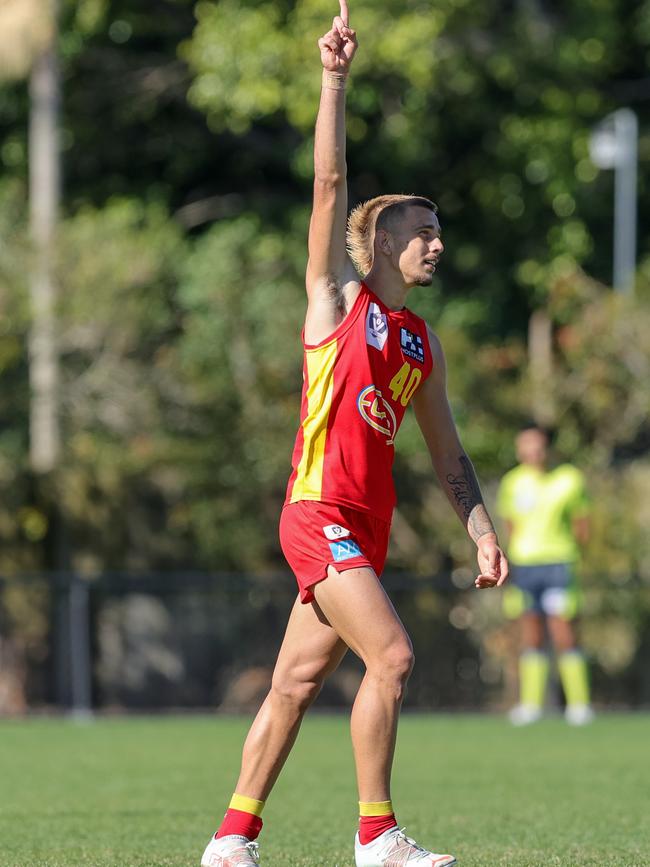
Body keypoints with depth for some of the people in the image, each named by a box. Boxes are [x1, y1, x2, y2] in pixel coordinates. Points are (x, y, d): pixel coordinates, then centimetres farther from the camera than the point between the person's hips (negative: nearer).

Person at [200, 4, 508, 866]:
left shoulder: (421, 343, 17)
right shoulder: (338, 296, 1)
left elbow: (448, 455, 20)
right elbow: (330, 183, -10)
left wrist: (483, 533, 10)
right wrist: (335, 78, -18)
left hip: (367, 526, 7)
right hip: (320, 512, -7)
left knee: (297, 681, 8)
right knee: (392, 656, -17)